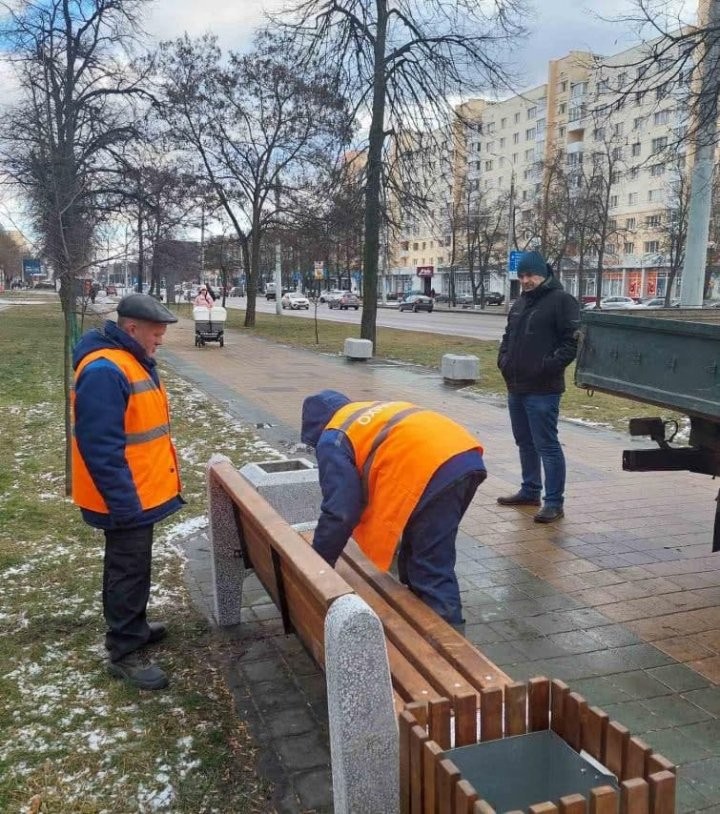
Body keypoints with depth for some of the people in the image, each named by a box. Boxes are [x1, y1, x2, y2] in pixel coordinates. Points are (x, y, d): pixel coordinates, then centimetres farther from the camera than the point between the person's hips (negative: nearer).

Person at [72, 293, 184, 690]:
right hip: (126, 498, -10)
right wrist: (123, 501, -25)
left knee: (134, 567, 22)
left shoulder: (133, 361, 10)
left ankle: (132, 626, 39)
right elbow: (101, 447, -28)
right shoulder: (104, 372, -25)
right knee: (128, 571, 1)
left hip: (142, 491, 10)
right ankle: (124, 653, 14)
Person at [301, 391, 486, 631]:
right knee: (417, 553, 21)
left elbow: (339, 511, 3)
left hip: (435, 470, -9)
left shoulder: (333, 439, 10)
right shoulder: (373, 412, 34)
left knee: (431, 570, 0)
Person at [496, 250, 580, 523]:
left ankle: (554, 502, -1)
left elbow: (572, 340, -14)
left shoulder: (561, 300, -7)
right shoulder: (520, 303, 18)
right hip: (516, 387, 8)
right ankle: (530, 491, 30)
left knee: (547, 445, -6)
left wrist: (550, 366, -20)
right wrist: (504, 359, 10)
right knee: (525, 443, 17)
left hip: (543, 390, -8)